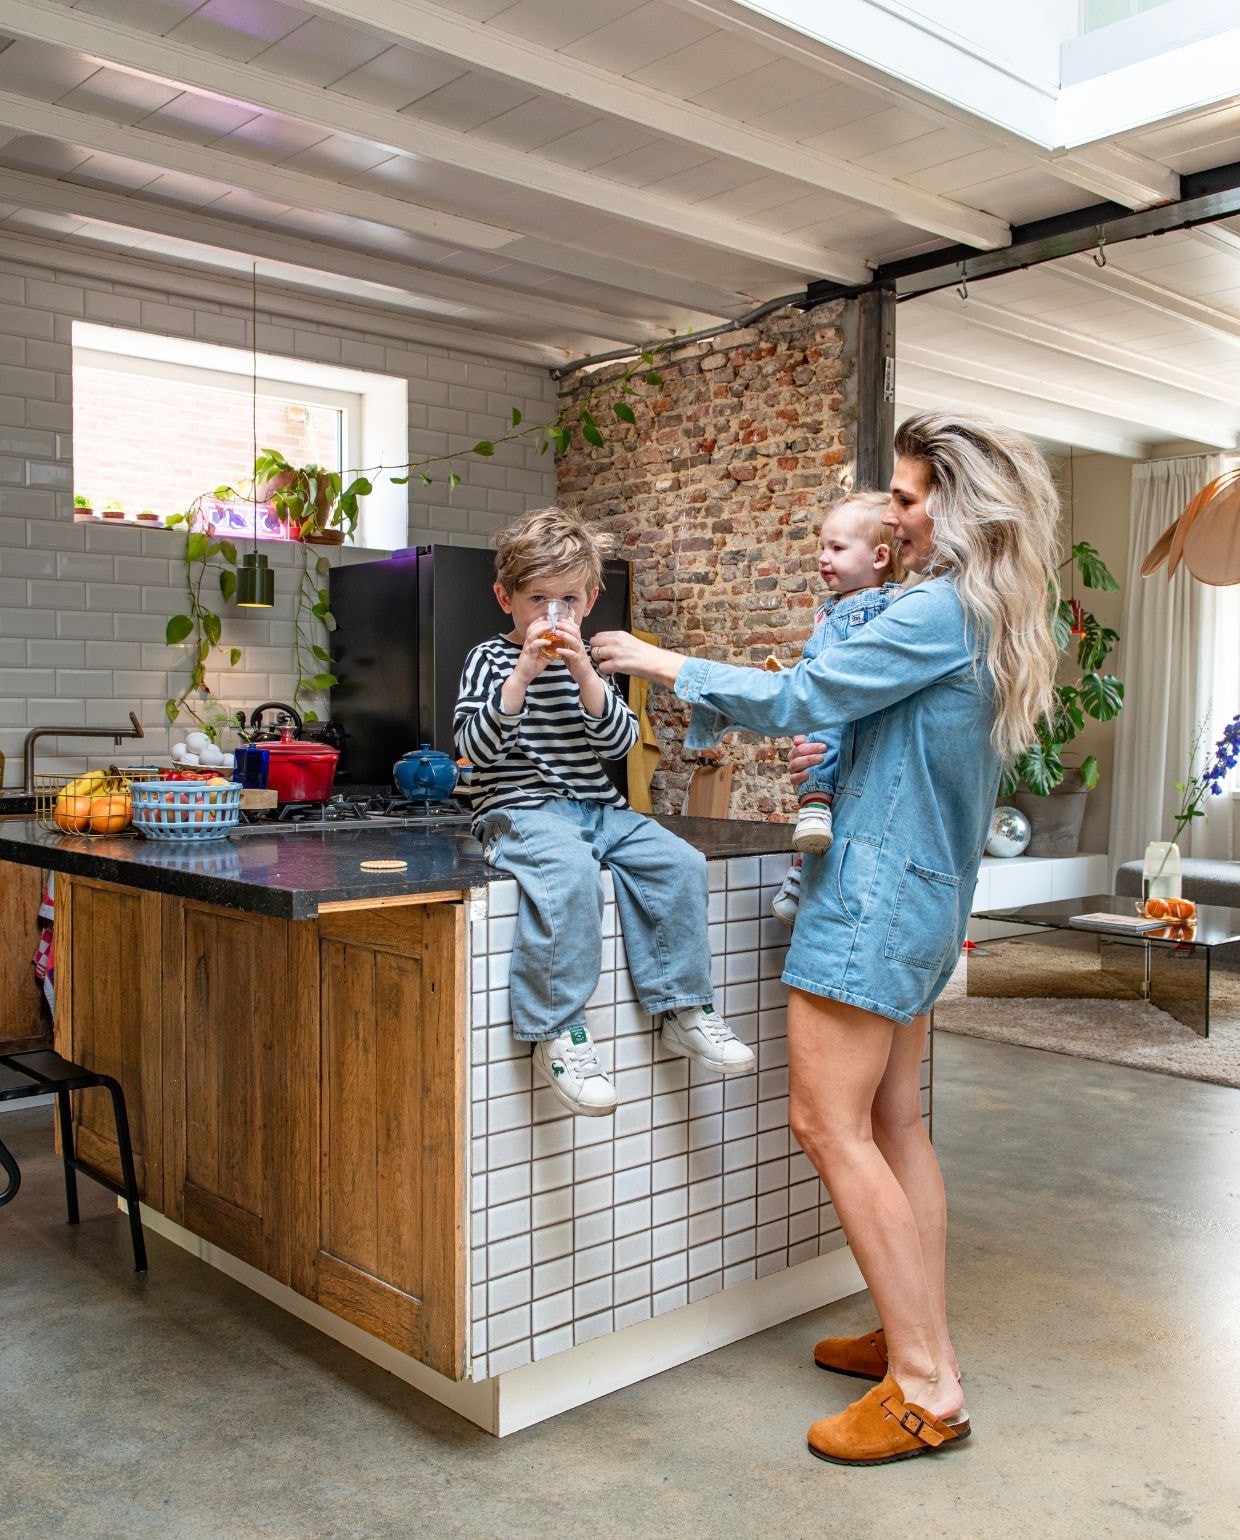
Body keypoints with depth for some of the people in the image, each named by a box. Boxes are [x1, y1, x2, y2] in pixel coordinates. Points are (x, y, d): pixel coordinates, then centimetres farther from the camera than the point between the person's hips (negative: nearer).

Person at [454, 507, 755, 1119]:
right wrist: (524, 673, -20)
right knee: (571, 872, -36)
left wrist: (583, 674, -13)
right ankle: (557, 1037, -28)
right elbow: (476, 746, -12)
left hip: (597, 809, 6)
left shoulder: (586, 660, 14)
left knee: (679, 862, -13)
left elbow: (619, 741, 1)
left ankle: (683, 1009, 0)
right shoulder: (490, 659, 1)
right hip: (520, 810, -6)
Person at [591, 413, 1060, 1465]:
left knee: (828, 1123, -8)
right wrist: (842, 756, 9)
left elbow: (793, 699, -17)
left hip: (883, 888, -10)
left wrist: (663, 663, -7)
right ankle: (920, 1342, 24)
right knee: (893, 1122, 14)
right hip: (929, 892, 10)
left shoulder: (939, 611, -16)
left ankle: (927, 1392, -1)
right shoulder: (992, 621, 15)